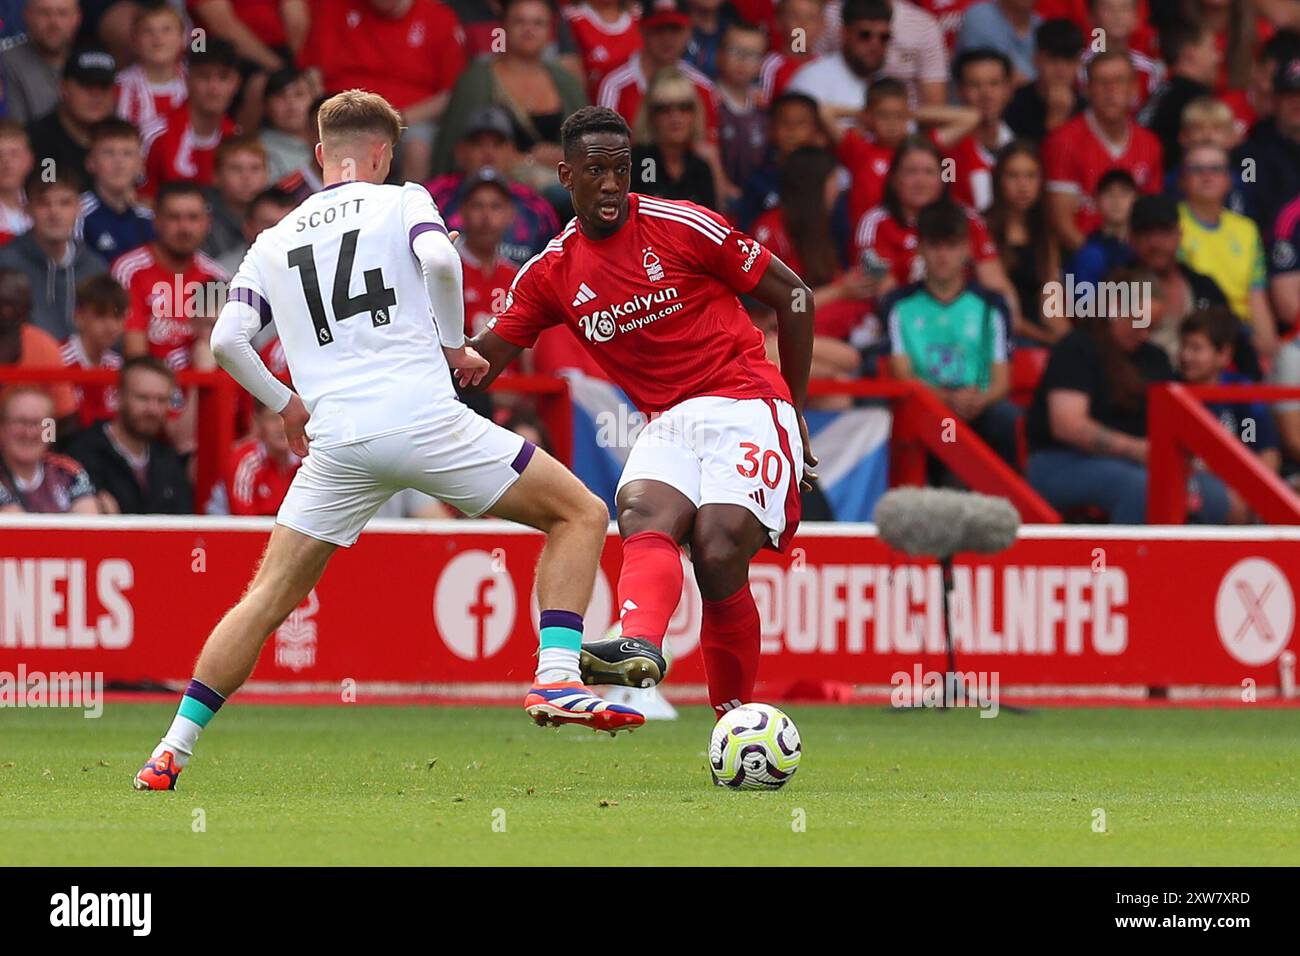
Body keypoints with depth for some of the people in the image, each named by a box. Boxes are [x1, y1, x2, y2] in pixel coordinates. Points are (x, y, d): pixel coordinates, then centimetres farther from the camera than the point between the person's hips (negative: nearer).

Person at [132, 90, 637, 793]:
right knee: (579, 514, 10)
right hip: (424, 418, -3)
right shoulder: (402, 201, 9)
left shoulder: (273, 243, 19)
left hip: (336, 443, 3)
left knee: (268, 599, 11)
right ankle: (555, 680, -7)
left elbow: (226, 340, 8)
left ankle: (172, 751, 4)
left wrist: (285, 404, 23)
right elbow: (438, 258, -13)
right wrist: (454, 343, 2)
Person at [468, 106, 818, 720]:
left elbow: (793, 296, 3)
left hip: (744, 405, -4)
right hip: (668, 423, 4)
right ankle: (640, 648, -58)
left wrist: (794, 410, 6)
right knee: (643, 511, -29)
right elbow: (484, 358, 10)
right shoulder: (552, 273, 8)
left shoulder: (681, 227, -5)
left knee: (717, 552, -24)